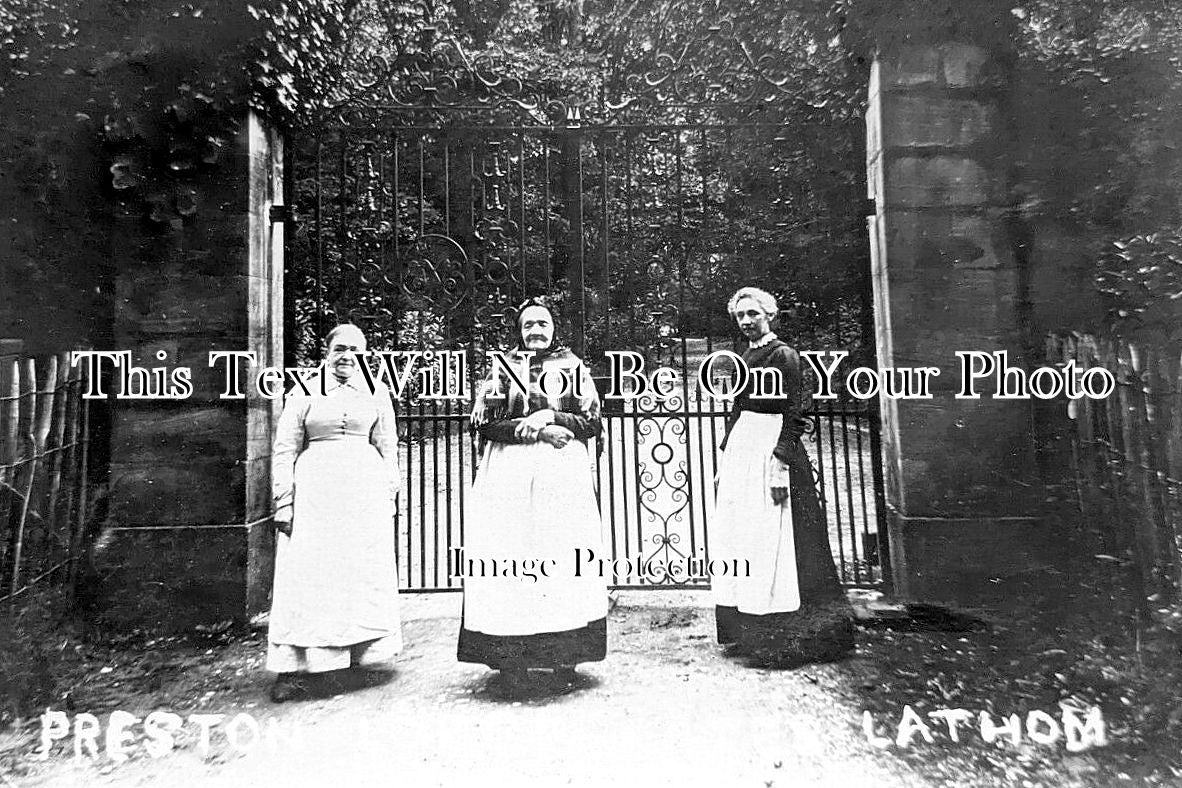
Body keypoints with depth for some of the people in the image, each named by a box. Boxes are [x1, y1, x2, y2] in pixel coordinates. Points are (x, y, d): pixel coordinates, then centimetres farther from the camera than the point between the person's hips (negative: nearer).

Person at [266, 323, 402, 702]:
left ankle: (363, 651, 18)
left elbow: (388, 448, 13)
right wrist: (284, 500, -3)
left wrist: (388, 496, 6)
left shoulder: (376, 391, 11)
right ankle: (291, 667, 4)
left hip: (365, 492, 2)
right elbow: (284, 449, 4)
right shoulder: (305, 391, 5)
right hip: (314, 490, -2)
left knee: (366, 575, 5)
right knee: (304, 575, -2)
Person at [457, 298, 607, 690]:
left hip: (564, 473, 0)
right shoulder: (502, 368, 12)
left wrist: (551, 415, -7)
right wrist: (533, 430, -8)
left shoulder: (573, 367, 13)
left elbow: (593, 422, 8)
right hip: (510, 474, 0)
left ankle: (565, 657, 5)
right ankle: (511, 659, 2)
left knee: (563, 557, -5)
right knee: (510, 558, -6)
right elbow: (484, 422, 3)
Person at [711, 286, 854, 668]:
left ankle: (780, 634, 5)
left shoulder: (783, 356, -7)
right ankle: (744, 630, 19)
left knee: (769, 539, -6)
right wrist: (727, 454, 18)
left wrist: (780, 464, -21)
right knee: (734, 533, 9)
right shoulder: (745, 357, 16)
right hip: (742, 450, 8)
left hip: (771, 448, -8)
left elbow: (793, 415, -13)